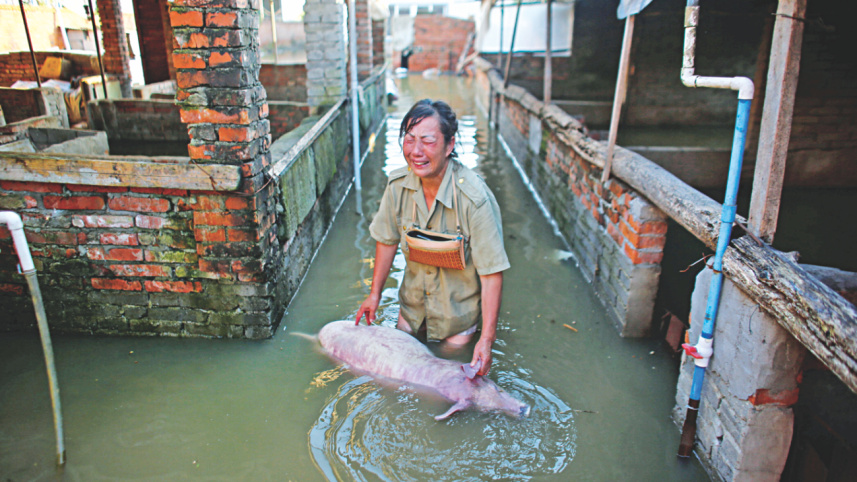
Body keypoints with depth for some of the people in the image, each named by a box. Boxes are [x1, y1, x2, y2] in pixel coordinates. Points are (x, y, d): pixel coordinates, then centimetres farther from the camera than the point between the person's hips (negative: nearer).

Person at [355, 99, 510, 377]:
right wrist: (375, 293, 4)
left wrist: (487, 338, -30)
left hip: (459, 309, -4)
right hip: (413, 302, 4)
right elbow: (387, 239, -1)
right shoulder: (398, 185, -17)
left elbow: (492, 273, -29)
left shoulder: (475, 199, -33)